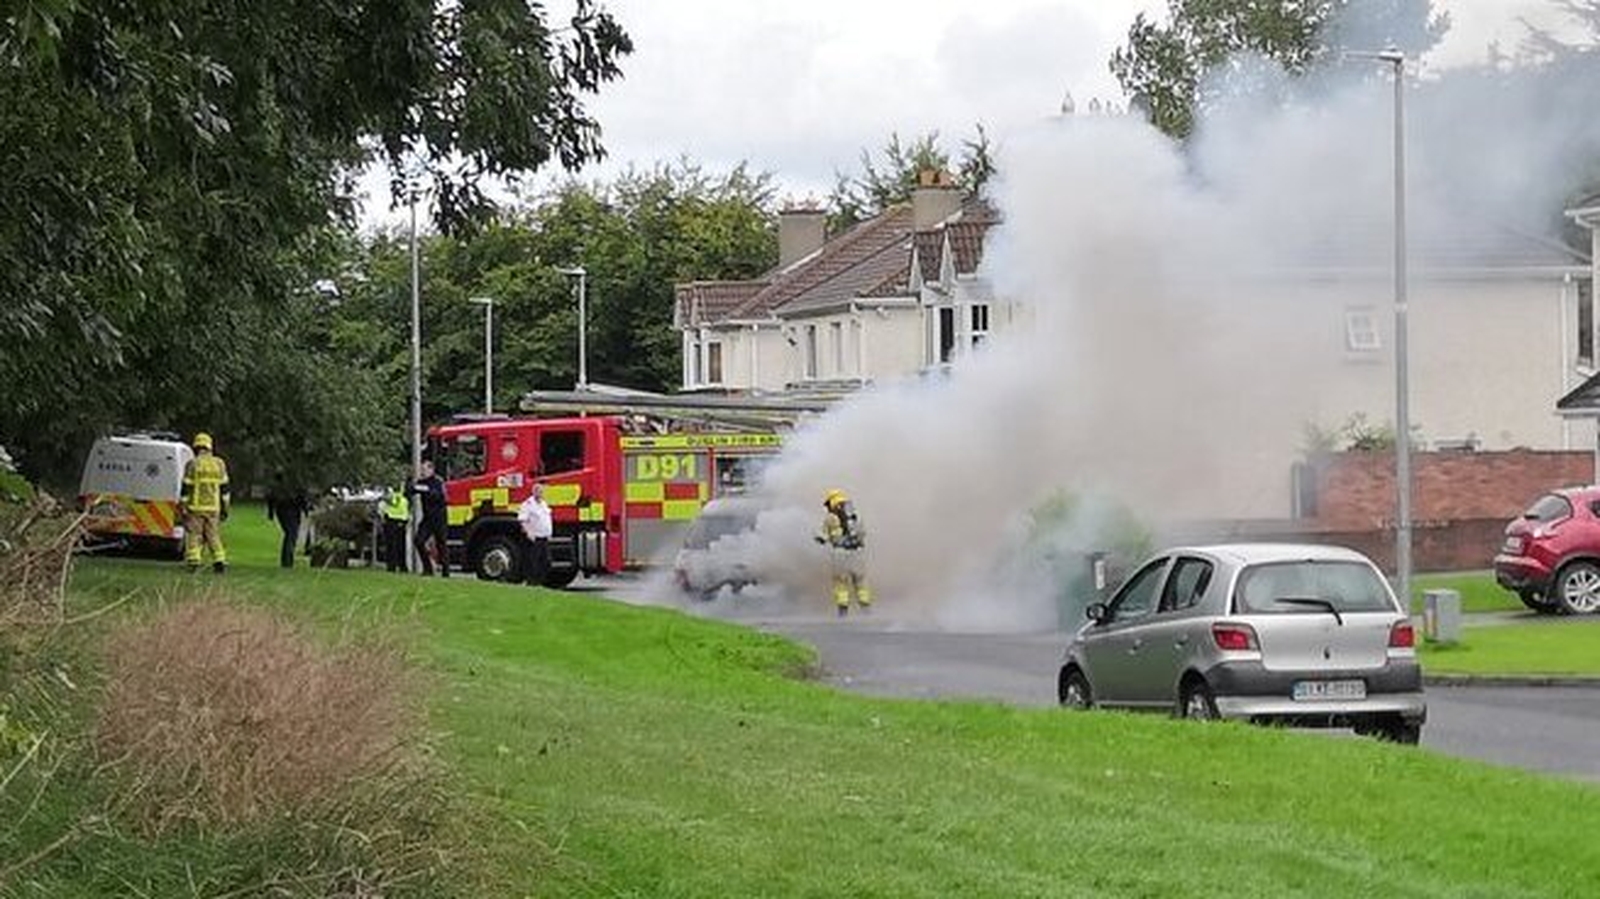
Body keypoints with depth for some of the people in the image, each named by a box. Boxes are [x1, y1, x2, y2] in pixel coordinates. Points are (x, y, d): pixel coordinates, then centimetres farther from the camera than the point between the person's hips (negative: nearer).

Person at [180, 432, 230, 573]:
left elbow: (186, 488, -6)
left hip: (195, 508, -3)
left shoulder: (192, 464, -5)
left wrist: (183, 506, -1)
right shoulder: (219, 464, 7)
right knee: (213, 535, 10)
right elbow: (224, 488, 10)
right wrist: (225, 508, 15)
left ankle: (194, 562, -7)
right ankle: (219, 560, 2)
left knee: (194, 535, 0)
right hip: (213, 508, 3)